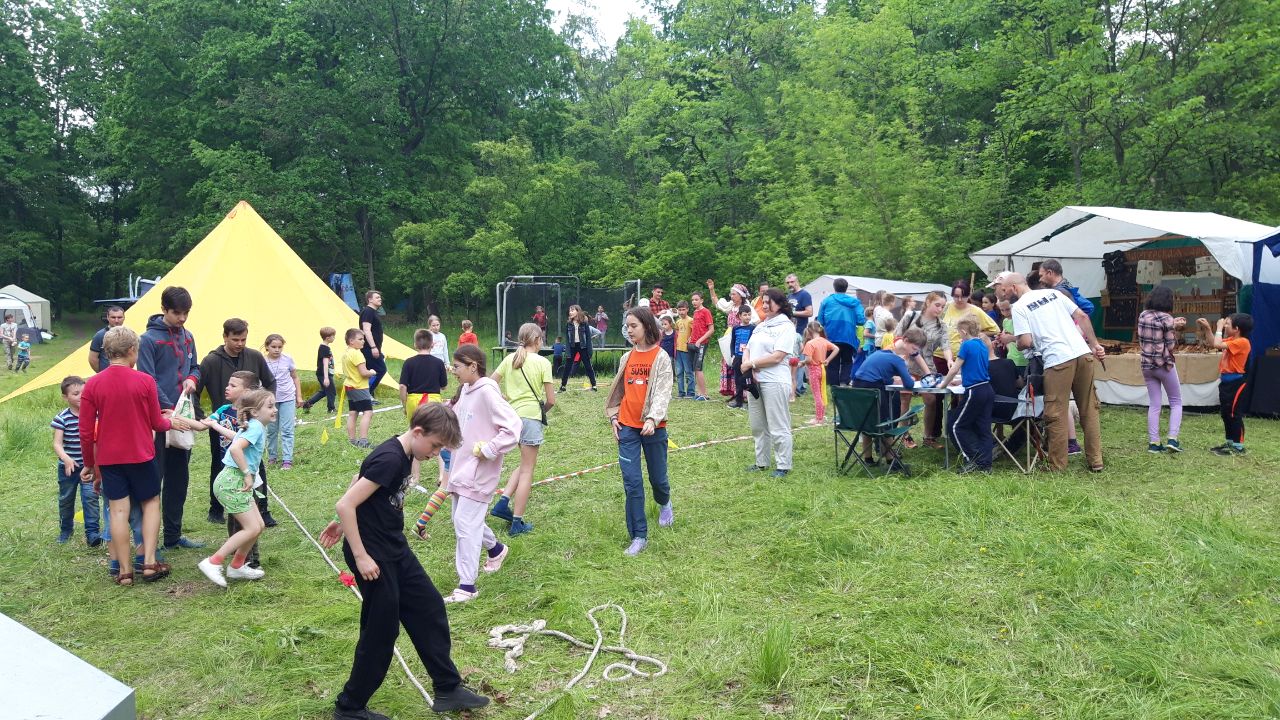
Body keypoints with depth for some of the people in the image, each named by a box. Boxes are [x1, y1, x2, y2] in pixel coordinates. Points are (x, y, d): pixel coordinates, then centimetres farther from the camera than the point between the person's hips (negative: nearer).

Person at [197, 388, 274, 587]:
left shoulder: (254, 426, 15)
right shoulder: (256, 427, -16)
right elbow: (235, 448, -29)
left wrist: (214, 425, 50)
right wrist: (248, 474, -22)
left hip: (239, 482, 10)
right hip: (232, 483, -10)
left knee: (259, 525, 11)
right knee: (252, 528, -11)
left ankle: (237, 566, 23)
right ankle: (213, 562, -7)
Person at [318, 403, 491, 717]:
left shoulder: (404, 456, 4)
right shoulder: (390, 459, -26)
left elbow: (359, 480, 17)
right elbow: (345, 505, -26)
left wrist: (343, 524, 21)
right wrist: (361, 556, -22)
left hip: (395, 549, 10)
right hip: (372, 554, -10)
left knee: (429, 609, 12)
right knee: (381, 629, 1)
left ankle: (448, 690, 23)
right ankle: (349, 708, 20)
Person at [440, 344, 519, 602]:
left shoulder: (486, 392, -17)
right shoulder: (464, 391, 9)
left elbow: (513, 426, -23)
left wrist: (487, 450, -20)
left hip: (479, 472, -9)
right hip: (461, 467, 9)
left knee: (465, 524, -8)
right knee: (460, 519, 19)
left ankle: (467, 586, 1)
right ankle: (495, 548, 44)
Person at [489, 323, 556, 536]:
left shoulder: (509, 359, 7)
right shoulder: (542, 362, -6)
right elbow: (551, 400, -6)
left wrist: (504, 400, 12)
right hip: (531, 416, -5)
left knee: (525, 464, 24)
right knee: (527, 470, 4)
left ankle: (503, 502, 10)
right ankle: (518, 522, 7)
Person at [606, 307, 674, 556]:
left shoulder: (661, 358, -6)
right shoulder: (627, 357, 9)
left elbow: (663, 392, -15)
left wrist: (652, 418, -28)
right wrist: (613, 416, 5)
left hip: (653, 427, -3)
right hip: (627, 427, 3)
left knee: (657, 477, 12)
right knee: (631, 482, -4)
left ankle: (664, 504, 47)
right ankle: (638, 536, 2)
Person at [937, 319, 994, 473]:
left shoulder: (967, 345, -11)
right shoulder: (983, 346, 12)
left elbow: (954, 369, -9)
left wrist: (943, 384, 4)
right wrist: (961, 380, 29)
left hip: (975, 392, -8)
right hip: (988, 390, 8)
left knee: (956, 425, 3)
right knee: (983, 428, 9)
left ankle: (974, 459, -2)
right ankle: (985, 464, 8)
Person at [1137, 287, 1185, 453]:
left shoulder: (1142, 316, 1)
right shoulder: (1166, 318, -14)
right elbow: (1171, 346, -13)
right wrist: (1177, 329, -1)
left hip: (1147, 365, 5)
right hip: (1164, 365, -4)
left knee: (1154, 404, 9)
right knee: (1176, 402, 11)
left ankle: (1153, 442, 5)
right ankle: (1172, 439, -1)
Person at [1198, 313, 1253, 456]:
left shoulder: (1242, 342, -18)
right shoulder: (1231, 340, 10)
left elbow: (1218, 345, -26)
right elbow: (1215, 343, 24)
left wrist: (1219, 328, -14)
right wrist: (1207, 328, 13)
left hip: (1235, 383, -10)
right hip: (1226, 381, 10)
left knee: (1235, 415, -4)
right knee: (1225, 414, 15)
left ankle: (1238, 446, 2)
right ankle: (1230, 443, 25)